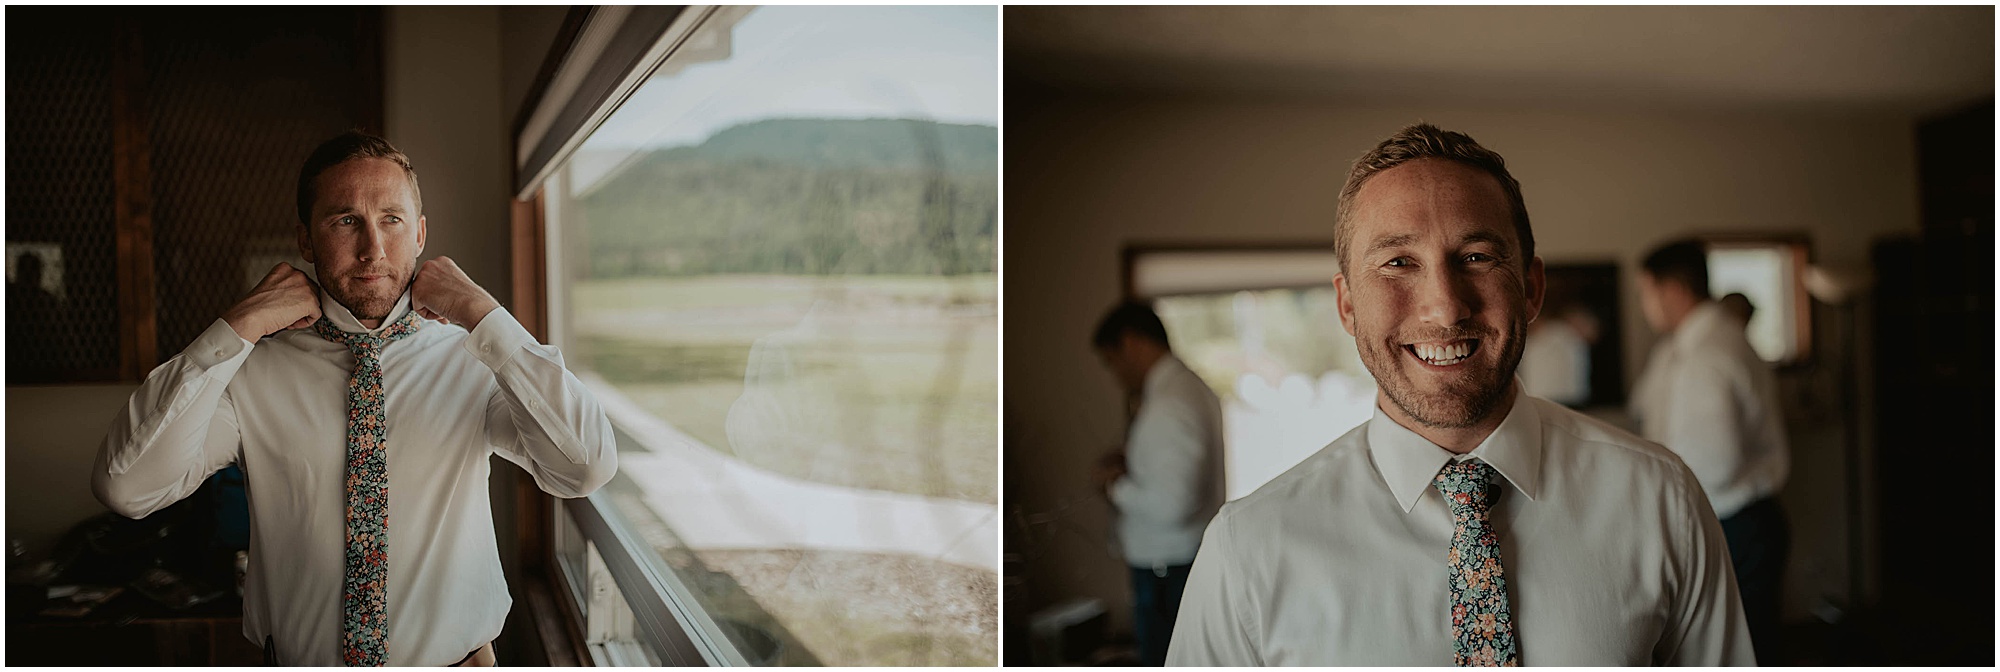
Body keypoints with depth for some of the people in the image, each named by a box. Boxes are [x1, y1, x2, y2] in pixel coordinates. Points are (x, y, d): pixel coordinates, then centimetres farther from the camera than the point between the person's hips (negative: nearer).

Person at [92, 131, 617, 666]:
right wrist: (240, 326, -20)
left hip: (458, 657, 0)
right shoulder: (252, 371, -8)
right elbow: (124, 487, -19)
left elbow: (588, 467, -25)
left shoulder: (469, 359, -11)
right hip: (296, 658, 0)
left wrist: (481, 314, -22)